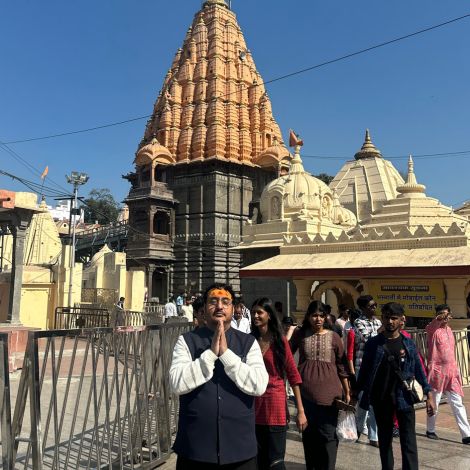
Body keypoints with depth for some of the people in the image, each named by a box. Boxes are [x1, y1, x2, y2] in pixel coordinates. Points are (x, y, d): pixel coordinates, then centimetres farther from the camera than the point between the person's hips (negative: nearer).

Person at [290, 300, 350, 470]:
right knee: (308, 434, 13)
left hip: (328, 392, -1)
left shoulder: (333, 337, 2)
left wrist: (347, 392, 8)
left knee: (328, 435, 0)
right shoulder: (300, 334, 4)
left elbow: (341, 366, 7)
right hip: (305, 392, 1)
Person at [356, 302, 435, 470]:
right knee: (384, 439, 14)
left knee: (408, 441, -1)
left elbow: (418, 370, 4)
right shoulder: (373, 343, -1)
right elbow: (364, 369, 4)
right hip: (380, 398, 1)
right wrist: (356, 393, 4)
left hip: (404, 397, 0)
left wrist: (429, 395, -4)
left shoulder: (408, 344, 1)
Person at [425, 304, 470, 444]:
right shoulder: (432, 329, -9)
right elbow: (433, 325, -35)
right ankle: (430, 430, 22)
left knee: (457, 403, 5)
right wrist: (440, 319, -56)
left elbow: (451, 351, 19)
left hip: (451, 371, 6)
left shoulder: (449, 330, 12)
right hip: (437, 370, -6)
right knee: (434, 402, 7)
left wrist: (455, 369, 16)